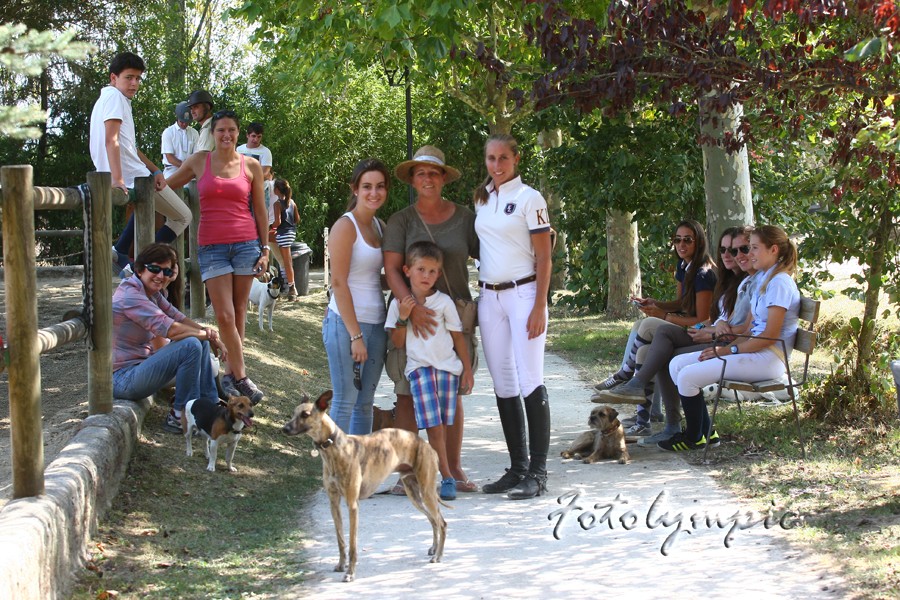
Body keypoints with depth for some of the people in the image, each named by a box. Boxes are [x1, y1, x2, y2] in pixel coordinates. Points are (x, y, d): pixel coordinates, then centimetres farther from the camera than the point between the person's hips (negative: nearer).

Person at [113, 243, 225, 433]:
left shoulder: (152, 293, 10)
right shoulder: (130, 295, -21)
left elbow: (178, 318, 10)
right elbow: (171, 329, -27)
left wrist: (209, 334, -9)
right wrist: (208, 334, -13)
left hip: (141, 364, 10)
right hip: (123, 379, -10)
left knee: (202, 342, 9)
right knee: (191, 345, -23)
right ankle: (180, 416, -13)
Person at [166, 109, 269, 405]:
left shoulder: (251, 166, 5)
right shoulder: (199, 161, 6)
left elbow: (260, 210, 10)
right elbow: (165, 185, 16)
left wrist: (265, 249, 6)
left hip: (246, 243, 1)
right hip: (211, 246, 0)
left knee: (238, 313, 4)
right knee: (224, 316, -8)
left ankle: (230, 374, 13)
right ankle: (241, 377, -2)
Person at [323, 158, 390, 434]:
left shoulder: (379, 226, 12)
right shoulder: (345, 226, -10)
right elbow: (339, 283, -14)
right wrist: (355, 334, -18)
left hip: (376, 323, 7)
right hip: (346, 322, -7)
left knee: (366, 401, 11)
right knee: (346, 400, -4)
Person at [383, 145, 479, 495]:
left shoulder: (463, 218, 6)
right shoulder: (401, 221, -1)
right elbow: (391, 269, -10)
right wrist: (412, 306, -25)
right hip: (412, 317, -2)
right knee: (408, 394, -2)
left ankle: (454, 469, 15)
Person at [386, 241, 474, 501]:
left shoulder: (444, 302, 3)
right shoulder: (399, 304, 3)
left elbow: (458, 338, 8)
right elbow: (397, 343, 4)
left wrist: (468, 370, 6)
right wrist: (402, 318, -11)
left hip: (447, 366, 1)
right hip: (418, 367, -1)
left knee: (441, 425, 0)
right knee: (433, 424, -11)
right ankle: (447, 477, -10)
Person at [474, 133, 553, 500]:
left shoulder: (529, 198, -4)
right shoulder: (481, 200, 13)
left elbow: (543, 257, -7)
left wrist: (539, 307, -15)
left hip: (523, 294, -6)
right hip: (489, 297, 6)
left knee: (530, 381, -9)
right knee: (503, 385, 7)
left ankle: (538, 473, -7)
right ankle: (517, 468, 13)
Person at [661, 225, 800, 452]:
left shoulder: (780, 283, -13)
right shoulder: (762, 280, 17)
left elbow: (770, 336, -18)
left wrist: (729, 350, -14)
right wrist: (722, 345, 0)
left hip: (768, 359, -10)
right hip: (754, 350, 10)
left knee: (688, 376, -17)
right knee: (677, 364, 2)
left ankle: (694, 437, 2)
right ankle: (704, 431, 4)